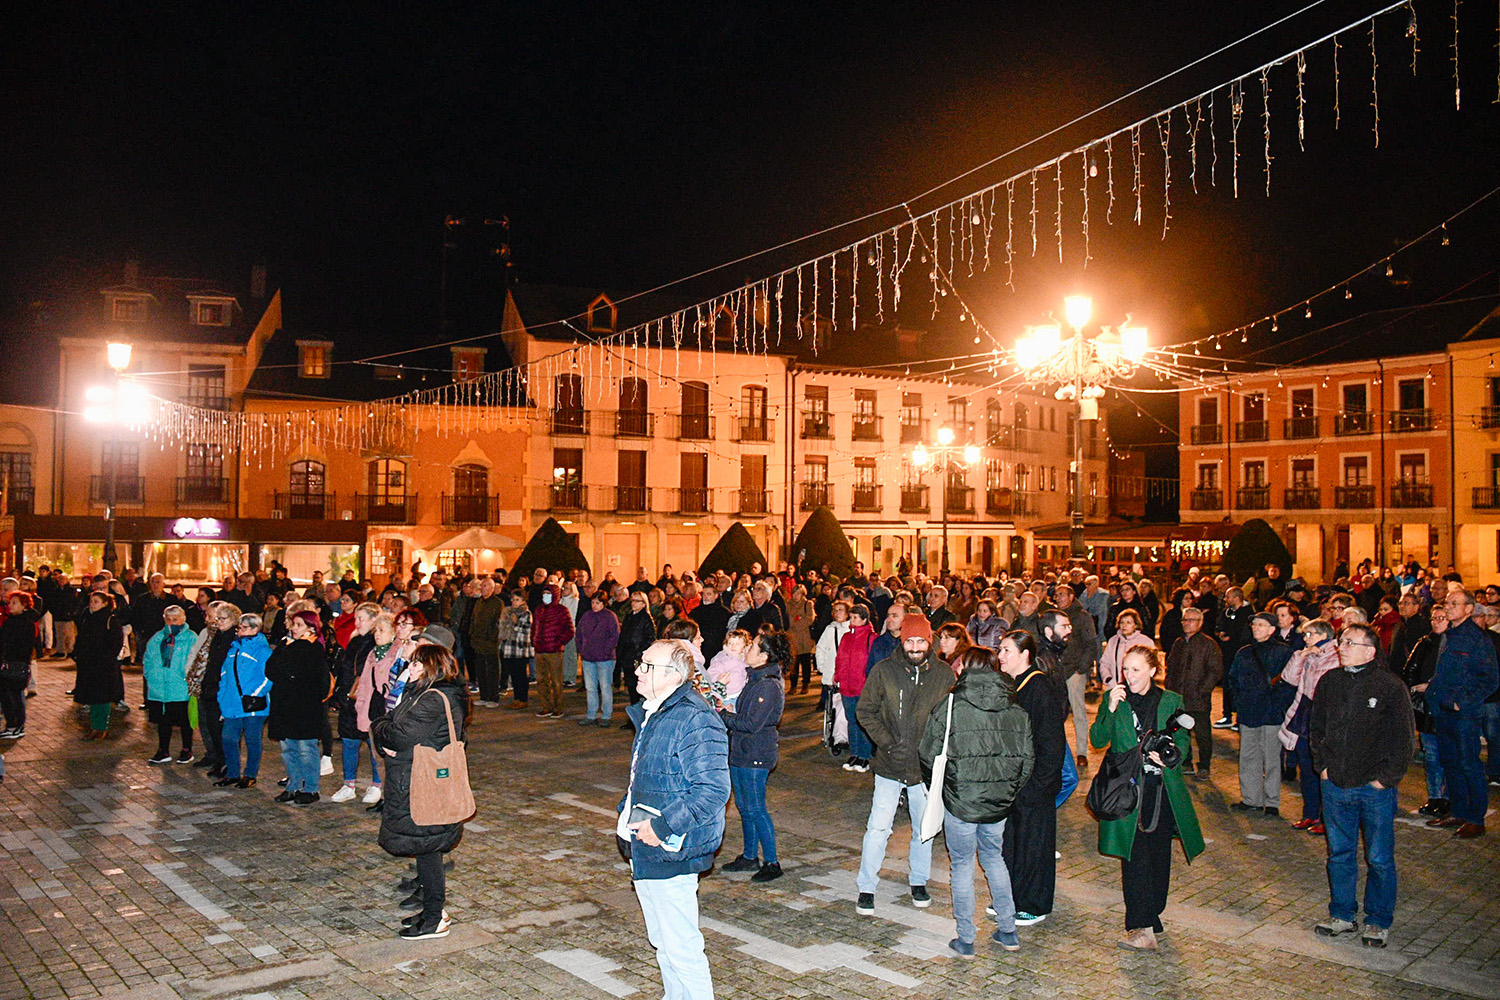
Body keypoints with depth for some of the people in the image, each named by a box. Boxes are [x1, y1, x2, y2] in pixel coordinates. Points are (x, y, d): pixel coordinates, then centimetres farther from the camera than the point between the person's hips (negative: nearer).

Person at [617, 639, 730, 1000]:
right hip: (645, 850, 10)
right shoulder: (650, 714, 10)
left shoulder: (695, 720, -21)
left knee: (681, 946, -1)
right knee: (661, 941, 23)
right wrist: (626, 813, 12)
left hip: (671, 854, -10)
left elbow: (713, 791, -25)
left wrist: (662, 827, -23)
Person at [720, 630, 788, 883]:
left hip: (755, 756, -10)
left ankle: (772, 863, 8)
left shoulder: (768, 686, -21)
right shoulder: (755, 679, 9)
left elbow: (751, 724, -23)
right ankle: (750, 857, 29)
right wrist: (727, 712, 2)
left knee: (755, 808, -2)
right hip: (740, 752, 10)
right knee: (744, 806, 17)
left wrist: (723, 716, -14)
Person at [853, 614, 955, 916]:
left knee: (924, 829, 15)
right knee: (878, 828, -3)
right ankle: (866, 888, 12)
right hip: (890, 765, -2)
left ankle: (918, 881, 35)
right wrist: (887, 742, -10)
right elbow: (864, 711, 0)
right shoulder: (884, 670, -6)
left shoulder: (944, 674, -1)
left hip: (927, 765, 2)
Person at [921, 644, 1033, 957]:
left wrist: (936, 790, 9)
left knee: (962, 864, 10)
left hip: (961, 801, -4)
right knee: (993, 857, 24)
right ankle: (1008, 932, 28)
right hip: (1000, 803, 4)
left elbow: (928, 755, -7)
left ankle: (966, 940, 17)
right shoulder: (1016, 711, 0)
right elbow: (1027, 760, 4)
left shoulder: (951, 706, -11)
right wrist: (1009, 792, 16)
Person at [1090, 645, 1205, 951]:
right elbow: (1098, 740, -1)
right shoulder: (1115, 698, 4)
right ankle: (1143, 928, -8)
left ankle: (1151, 917, 25)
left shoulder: (1171, 701, 6)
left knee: (1159, 854, 8)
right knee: (1136, 857, -9)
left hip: (1163, 789, 2)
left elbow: (1183, 742, 8)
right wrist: (1111, 709, -15)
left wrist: (1169, 756, -14)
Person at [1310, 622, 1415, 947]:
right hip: (1335, 786, 4)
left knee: (1379, 858, 6)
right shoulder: (1330, 682, 4)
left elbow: (1403, 740, -7)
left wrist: (1385, 778, -8)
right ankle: (1342, 914, 27)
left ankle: (1378, 921, 22)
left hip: (1375, 787, -4)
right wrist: (1322, 765, 8)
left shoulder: (1391, 687, -10)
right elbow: (1316, 727, 16)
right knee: (1340, 853, 13)